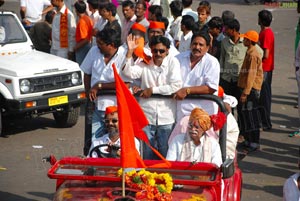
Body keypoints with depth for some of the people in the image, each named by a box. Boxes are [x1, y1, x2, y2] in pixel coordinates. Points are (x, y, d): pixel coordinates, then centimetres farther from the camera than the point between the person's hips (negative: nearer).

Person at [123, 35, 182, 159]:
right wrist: (130, 52, -12)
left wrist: (152, 90, -8)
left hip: (166, 118, -2)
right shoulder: (145, 63, 9)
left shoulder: (172, 62, 1)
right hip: (147, 116, 2)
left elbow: (176, 86, -10)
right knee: (148, 154, 9)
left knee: (165, 155, 4)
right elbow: (129, 73, -5)